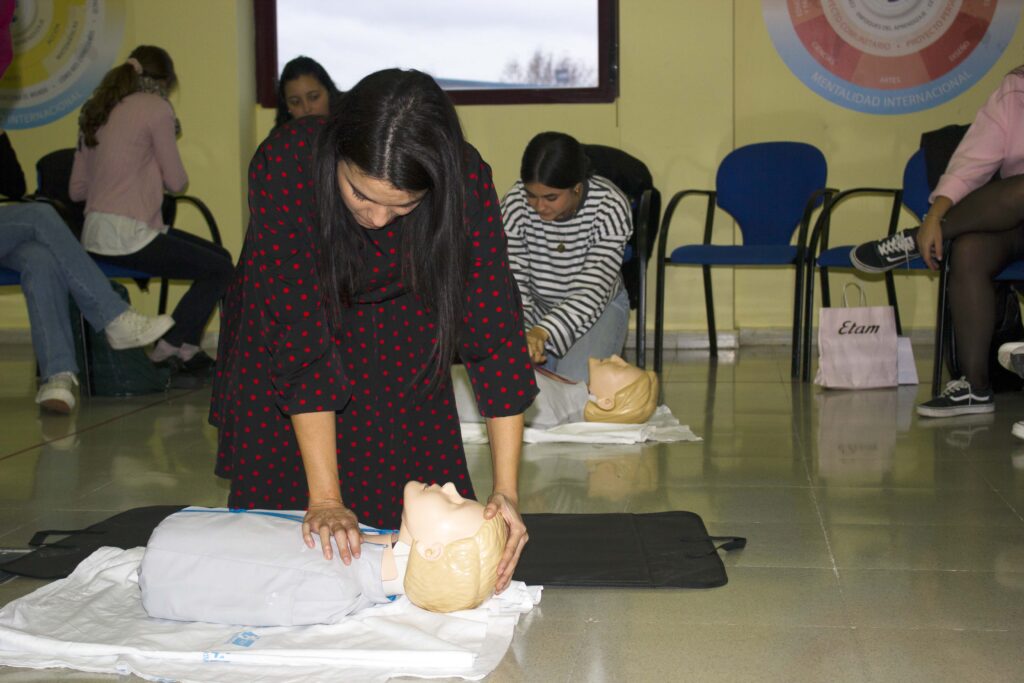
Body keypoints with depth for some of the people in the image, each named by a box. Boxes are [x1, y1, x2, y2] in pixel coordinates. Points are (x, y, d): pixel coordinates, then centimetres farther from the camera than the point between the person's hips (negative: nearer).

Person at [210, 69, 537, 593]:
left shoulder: (467, 182, -34)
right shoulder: (285, 163, -38)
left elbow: (495, 326, -30)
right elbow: (300, 334, -37)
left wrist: (506, 489, -35)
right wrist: (324, 498, -38)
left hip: (396, 338, 1)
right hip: (283, 319, -1)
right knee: (276, 496, 3)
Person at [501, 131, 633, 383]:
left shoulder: (610, 207, -27)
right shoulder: (516, 201, -21)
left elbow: (592, 289, -31)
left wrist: (542, 332, -48)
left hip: (598, 305, -2)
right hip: (536, 304, 2)